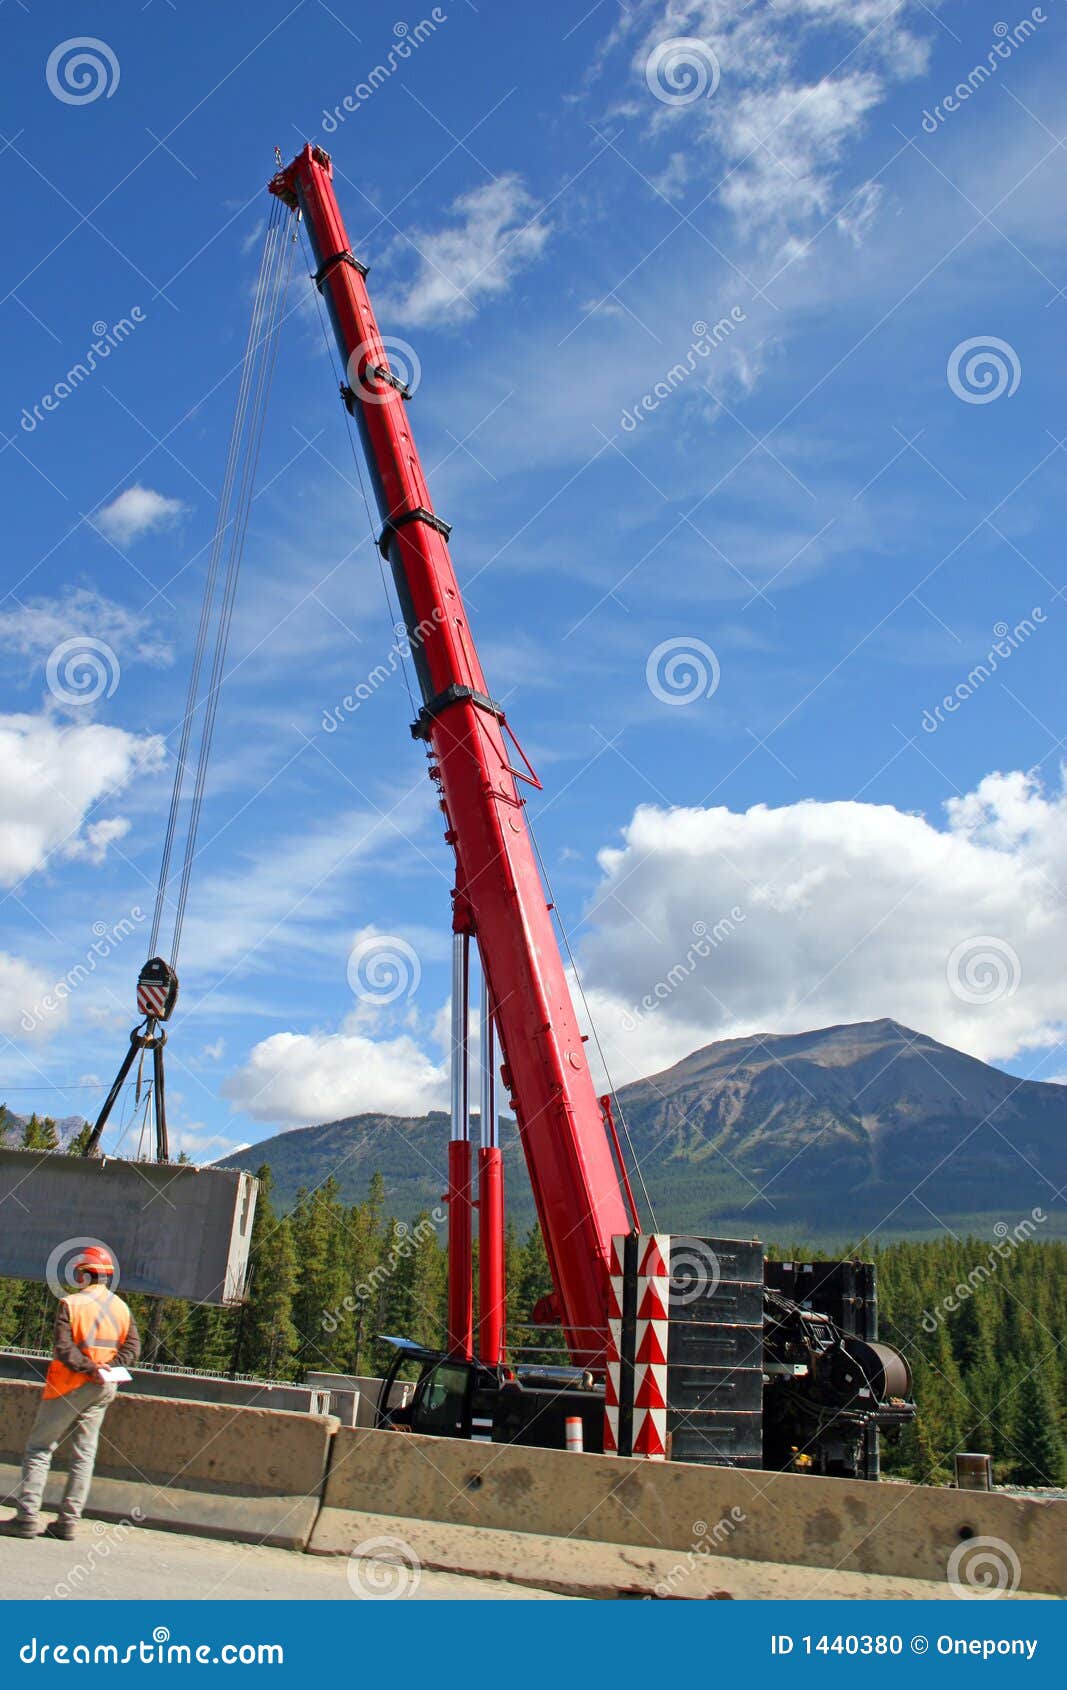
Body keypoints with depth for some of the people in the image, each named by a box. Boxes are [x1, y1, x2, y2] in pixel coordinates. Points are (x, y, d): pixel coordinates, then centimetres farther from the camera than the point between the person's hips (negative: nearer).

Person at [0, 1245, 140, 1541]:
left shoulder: (71, 1303, -9)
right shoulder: (121, 1308, 7)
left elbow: (63, 1348, -19)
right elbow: (132, 1347, 0)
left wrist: (91, 1368, -19)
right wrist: (109, 1368, -8)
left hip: (70, 1387, -5)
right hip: (103, 1391, 5)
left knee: (39, 1448, 4)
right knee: (84, 1455, 8)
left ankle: (27, 1517, -2)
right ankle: (68, 1521, 7)